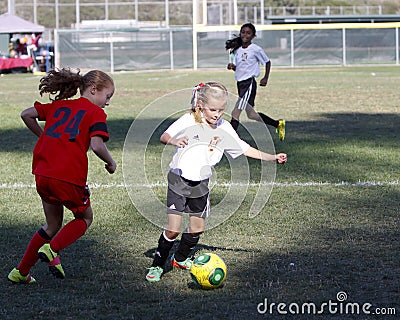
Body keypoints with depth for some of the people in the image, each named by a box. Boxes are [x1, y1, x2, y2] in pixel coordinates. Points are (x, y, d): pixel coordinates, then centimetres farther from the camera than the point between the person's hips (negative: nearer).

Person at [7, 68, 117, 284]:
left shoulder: (59, 105, 19)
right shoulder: (96, 113, 1)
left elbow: (26, 115, 17)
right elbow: (97, 145, -13)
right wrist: (110, 163, 5)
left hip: (43, 174, 6)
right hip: (69, 176, -6)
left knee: (53, 225, 24)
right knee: (85, 218, 21)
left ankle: (21, 272, 22)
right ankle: (52, 249, -3)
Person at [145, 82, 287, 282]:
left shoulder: (224, 129, -2)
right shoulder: (189, 121, -15)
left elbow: (245, 149, 4)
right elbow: (164, 136, -20)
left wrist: (272, 158, -2)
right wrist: (175, 140, -42)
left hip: (201, 184, 5)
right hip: (179, 180, -5)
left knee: (197, 227, 9)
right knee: (173, 229, -11)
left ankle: (180, 258, 34)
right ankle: (157, 265, 6)